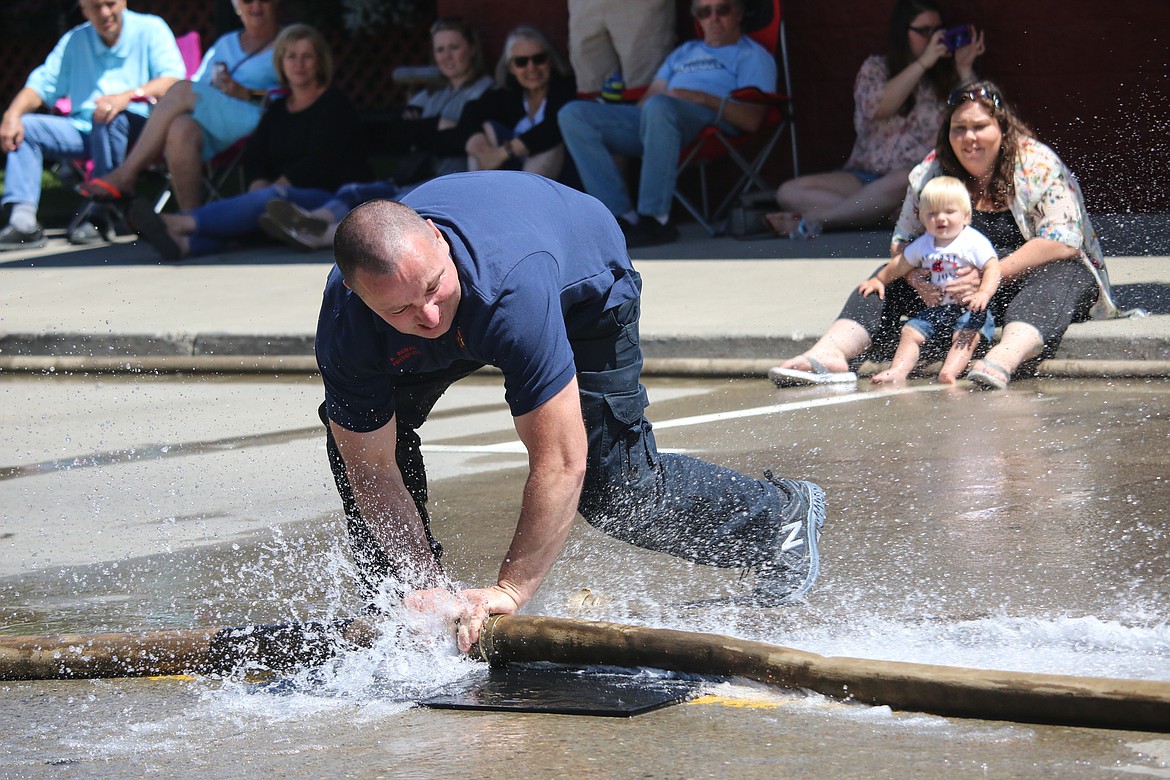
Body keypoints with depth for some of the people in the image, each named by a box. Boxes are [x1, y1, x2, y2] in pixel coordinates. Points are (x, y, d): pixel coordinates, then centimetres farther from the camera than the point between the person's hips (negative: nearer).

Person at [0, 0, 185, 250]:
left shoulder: (150, 30, 2)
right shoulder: (74, 41, 17)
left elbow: (174, 80, -14)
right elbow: (42, 84, 13)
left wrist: (128, 96, -32)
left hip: (136, 130, -5)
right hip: (84, 133, 5)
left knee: (110, 117, -37)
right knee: (24, 128, -13)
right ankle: (23, 222, -28)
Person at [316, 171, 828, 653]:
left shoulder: (512, 281, -49)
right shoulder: (344, 322, -36)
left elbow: (562, 463, -44)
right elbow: (373, 471, -25)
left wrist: (508, 591, -41)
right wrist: (427, 587, -33)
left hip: (584, 293, -4)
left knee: (617, 495, -3)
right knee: (355, 434, -11)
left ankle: (778, 515, 24)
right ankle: (399, 606, 10)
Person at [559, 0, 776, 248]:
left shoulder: (752, 56, 17)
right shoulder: (685, 52, 38)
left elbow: (752, 120, 1)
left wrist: (704, 98, -12)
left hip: (711, 121, -7)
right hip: (649, 119, 7)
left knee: (659, 107, -42)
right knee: (573, 115, -14)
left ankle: (655, 218, -38)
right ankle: (622, 216, -23)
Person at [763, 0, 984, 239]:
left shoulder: (947, 76, 10)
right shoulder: (875, 68, 12)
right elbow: (877, 108, -9)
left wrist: (965, 70, -5)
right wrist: (923, 63, -10)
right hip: (865, 175, 2)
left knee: (902, 181, -41)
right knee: (789, 192, -21)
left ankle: (814, 218, -32)